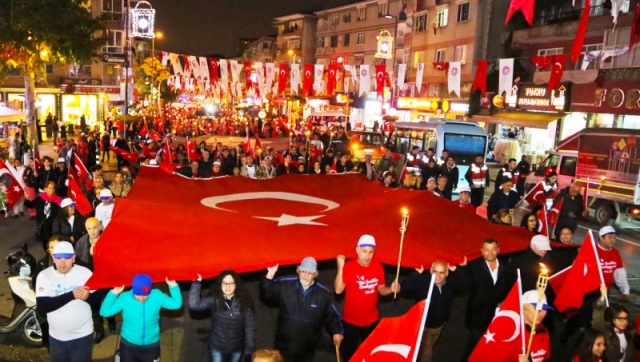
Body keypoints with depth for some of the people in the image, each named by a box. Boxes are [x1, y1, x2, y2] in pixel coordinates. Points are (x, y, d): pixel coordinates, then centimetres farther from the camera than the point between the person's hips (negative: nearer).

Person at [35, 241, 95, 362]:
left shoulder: (85, 273, -10)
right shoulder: (44, 276, -9)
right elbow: (42, 307, -19)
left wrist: (88, 296, -29)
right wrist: (71, 295, -29)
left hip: (82, 335, -1)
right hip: (57, 337, 2)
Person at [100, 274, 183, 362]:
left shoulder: (157, 296, -16)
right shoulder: (124, 298, -18)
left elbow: (176, 304, -11)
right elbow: (104, 312, -18)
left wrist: (173, 285, -23)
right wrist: (114, 293, -27)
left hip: (151, 345, 1)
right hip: (129, 345, -1)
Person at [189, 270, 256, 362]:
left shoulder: (243, 302, -8)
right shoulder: (213, 300, -12)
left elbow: (249, 326, -5)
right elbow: (194, 304, -27)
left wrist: (249, 347, -7)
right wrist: (196, 283, -32)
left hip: (236, 348, 2)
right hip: (217, 347, -1)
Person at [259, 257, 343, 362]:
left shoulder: (323, 293, -7)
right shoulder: (284, 285, -6)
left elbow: (331, 316, 1)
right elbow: (266, 293, 1)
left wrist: (337, 332, -13)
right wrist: (270, 275, -13)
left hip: (307, 348, 1)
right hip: (285, 345, 0)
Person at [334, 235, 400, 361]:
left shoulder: (378, 267, -6)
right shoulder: (348, 266, -19)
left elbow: (381, 289, 4)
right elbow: (338, 290, -28)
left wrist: (391, 289, -17)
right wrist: (340, 267, -35)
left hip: (372, 321, 4)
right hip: (351, 321, -3)